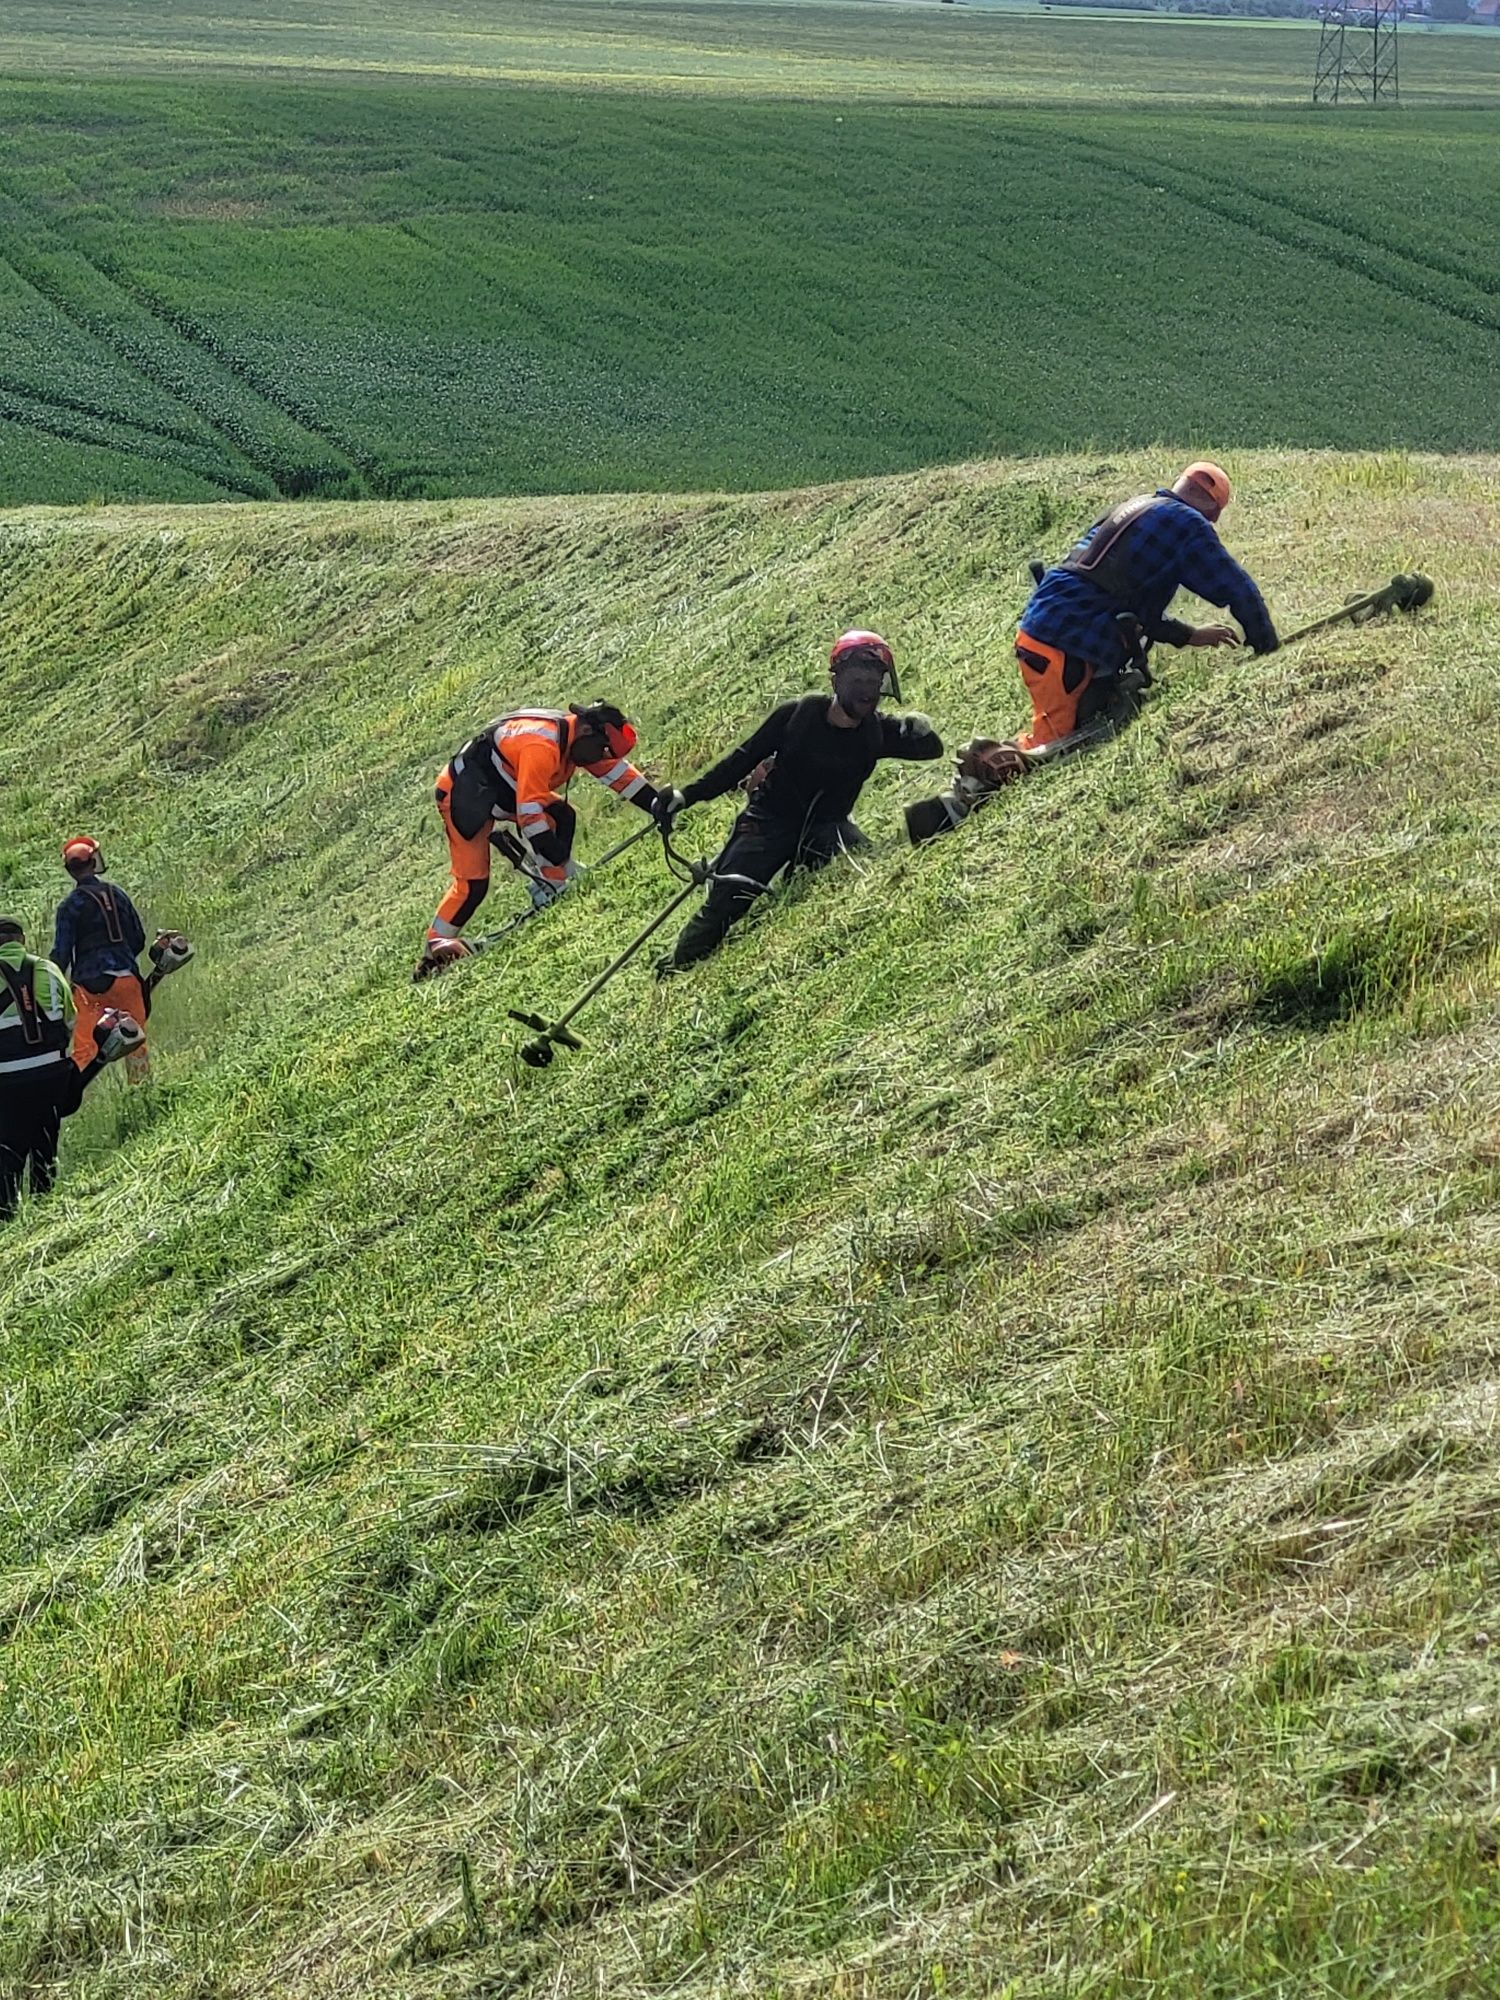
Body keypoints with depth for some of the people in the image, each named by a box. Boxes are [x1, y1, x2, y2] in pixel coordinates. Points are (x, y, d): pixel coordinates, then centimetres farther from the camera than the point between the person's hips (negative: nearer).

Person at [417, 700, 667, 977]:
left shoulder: (577, 738, -4)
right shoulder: (541, 746, -32)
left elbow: (617, 771, 3)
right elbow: (530, 811, -34)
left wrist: (657, 805, -6)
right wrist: (564, 862, -32)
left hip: (502, 792, 9)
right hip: (463, 795, -9)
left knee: (561, 818, -10)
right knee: (473, 883, -14)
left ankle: (550, 895, -6)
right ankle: (434, 944, -2)